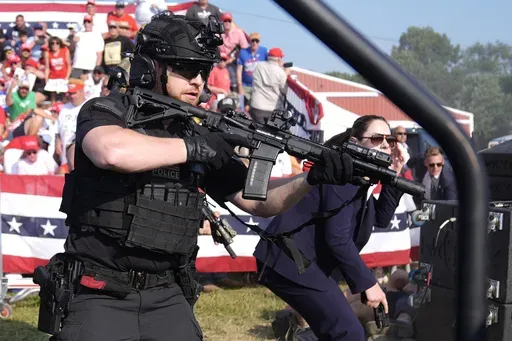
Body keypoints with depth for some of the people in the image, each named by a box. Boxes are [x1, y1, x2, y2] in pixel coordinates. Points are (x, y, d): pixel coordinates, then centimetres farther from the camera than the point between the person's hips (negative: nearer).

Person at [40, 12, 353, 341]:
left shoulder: (199, 137, 9)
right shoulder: (105, 112, -5)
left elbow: (258, 201, 11)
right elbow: (114, 152, -31)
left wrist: (313, 179, -7)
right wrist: (195, 148, -20)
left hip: (167, 297, 5)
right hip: (99, 295, -4)